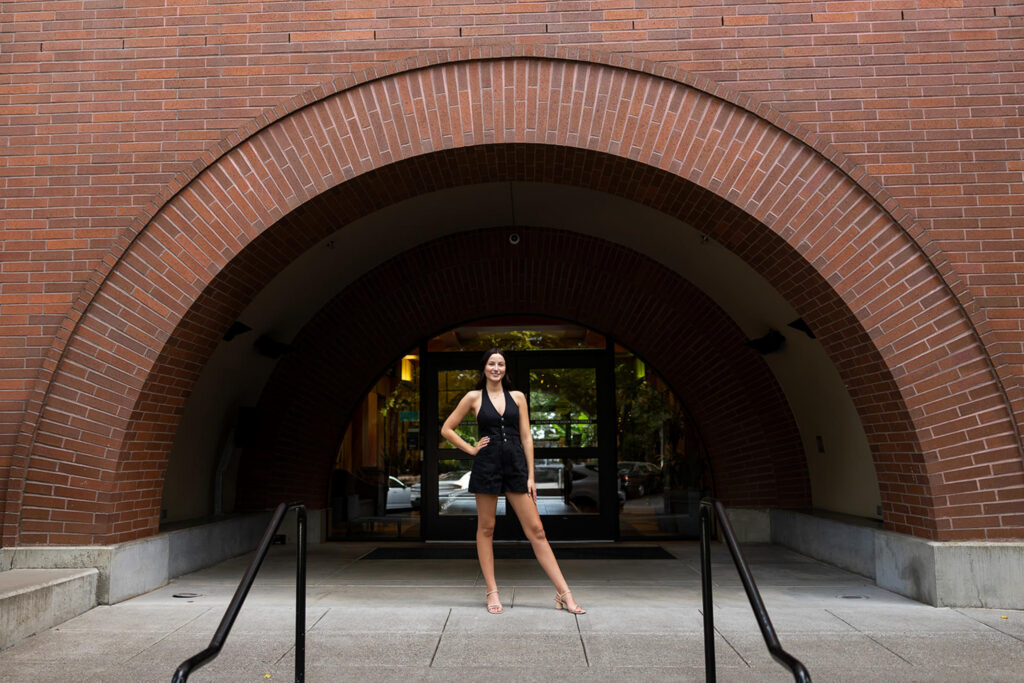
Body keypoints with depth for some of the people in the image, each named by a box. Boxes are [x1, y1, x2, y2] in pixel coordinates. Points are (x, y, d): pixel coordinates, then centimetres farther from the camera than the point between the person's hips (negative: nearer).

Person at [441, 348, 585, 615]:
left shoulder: (517, 397, 9)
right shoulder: (474, 397, 4)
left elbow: (526, 437, 7)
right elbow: (447, 429, 7)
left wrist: (531, 476, 2)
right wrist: (471, 449, 0)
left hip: (516, 466, 1)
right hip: (487, 466, -1)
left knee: (536, 530, -1)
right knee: (486, 529, 5)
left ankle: (563, 593, 0)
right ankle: (492, 593, 16)